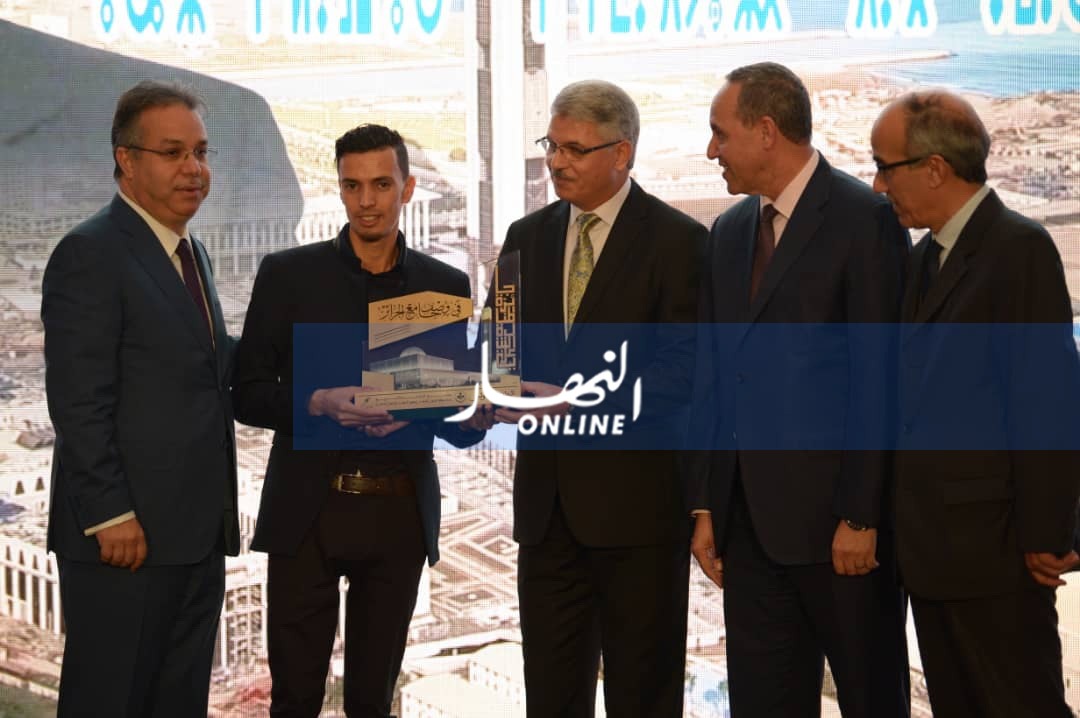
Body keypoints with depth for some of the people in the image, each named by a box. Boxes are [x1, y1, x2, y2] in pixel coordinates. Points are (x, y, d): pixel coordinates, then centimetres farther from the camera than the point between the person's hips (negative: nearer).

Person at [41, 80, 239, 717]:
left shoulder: (190, 252, 17)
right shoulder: (91, 254, -11)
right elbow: (78, 402, -16)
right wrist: (111, 516, -20)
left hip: (197, 536, 8)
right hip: (126, 537, -8)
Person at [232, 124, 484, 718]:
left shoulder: (446, 286, 6)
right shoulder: (288, 274, 1)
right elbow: (248, 396, 1)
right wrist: (320, 403, -17)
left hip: (400, 518, 2)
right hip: (307, 514, -1)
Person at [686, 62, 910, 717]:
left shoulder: (865, 219, -8)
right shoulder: (729, 232, 13)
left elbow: (879, 377, -12)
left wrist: (861, 517, -15)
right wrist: (706, 505, 10)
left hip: (836, 515, -6)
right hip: (751, 517, 6)